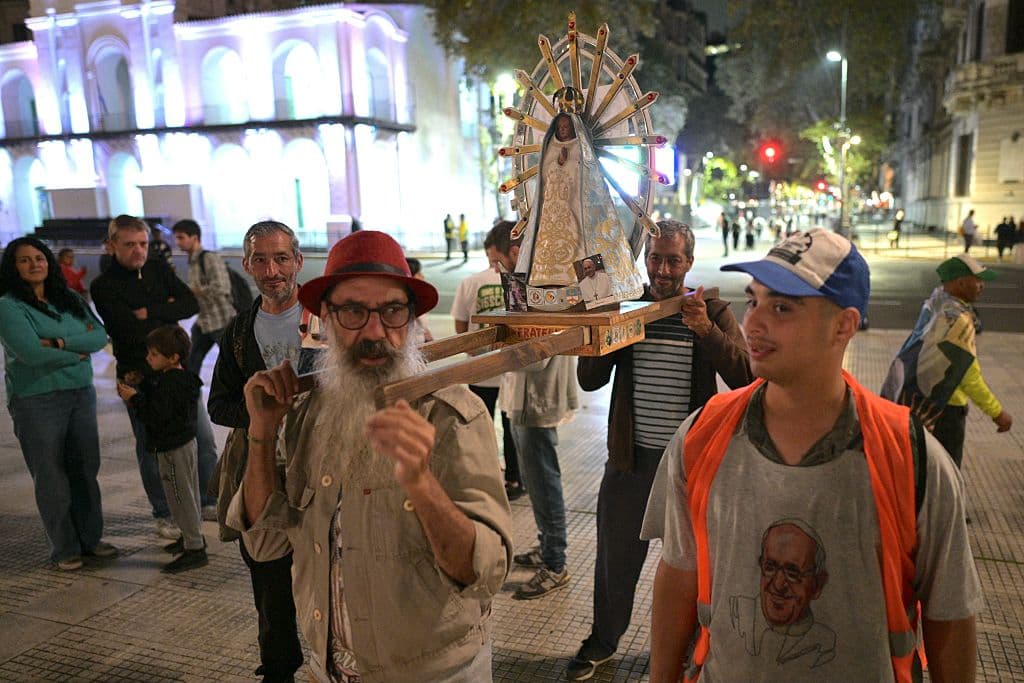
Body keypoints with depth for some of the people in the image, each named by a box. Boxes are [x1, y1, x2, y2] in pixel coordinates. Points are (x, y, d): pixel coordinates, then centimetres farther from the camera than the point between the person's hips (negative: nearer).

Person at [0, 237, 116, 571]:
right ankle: (64, 548, 17)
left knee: (86, 470, 11)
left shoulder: (70, 299, 9)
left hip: (81, 394, 5)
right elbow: (32, 353, -19)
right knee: (51, 476, 4)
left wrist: (59, 342, -15)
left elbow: (100, 336, -2)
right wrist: (78, 352, -8)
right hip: (37, 401, -5)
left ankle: (91, 538, 25)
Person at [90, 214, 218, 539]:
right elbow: (134, 332, -20)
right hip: (140, 377, -4)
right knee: (151, 449, 8)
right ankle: (164, 515, 23)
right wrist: (167, 311, -7)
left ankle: (208, 502, 27)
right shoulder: (104, 287, -8)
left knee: (204, 440, 10)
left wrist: (150, 312, -14)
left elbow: (192, 304, -4)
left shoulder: (159, 268, 7)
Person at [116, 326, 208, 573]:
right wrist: (134, 393, 2)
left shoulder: (170, 384, -24)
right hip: (186, 442, 11)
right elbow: (155, 403, 14)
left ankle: (195, 549, 3)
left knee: (180, 497, -3)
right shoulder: (181, 378, 8)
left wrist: (134, 398, -18)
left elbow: (156, 416, -27)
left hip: (173, 449, -10)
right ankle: (194, 536, 34)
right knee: (188, 494, 20)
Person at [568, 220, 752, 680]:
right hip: (631, 456, 2)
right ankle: (602, 641, 36)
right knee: (615, 556, 14)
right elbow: (588, 379, -4)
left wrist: (707, 331, -29)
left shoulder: (713, 311, -3)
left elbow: (745, 377, -15)